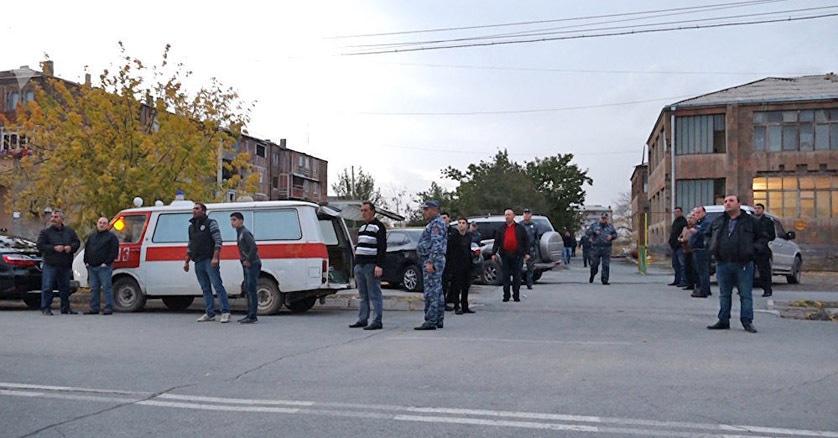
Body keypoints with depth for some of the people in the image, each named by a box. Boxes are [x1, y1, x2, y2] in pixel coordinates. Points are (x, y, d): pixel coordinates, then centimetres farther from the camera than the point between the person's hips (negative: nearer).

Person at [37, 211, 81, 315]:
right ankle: (46, 308, 0)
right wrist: (54, 248, -18)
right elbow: (40, 246, -8)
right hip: (50, 265, -4)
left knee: (65, 288, 11)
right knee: (47, 287, -6)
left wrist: (71, 247, -10)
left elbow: (77, 242, 10)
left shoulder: (69, 231, 10)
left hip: (65, 265, 4)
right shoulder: (45, 232, 0)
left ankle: (65, 308, 20)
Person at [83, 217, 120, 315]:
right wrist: (86, 262, 10)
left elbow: (114, 252, -8)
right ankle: (94, 308, 14)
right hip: (92, 267, 6)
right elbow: (86, 250, 23)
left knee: (106, 288, -8)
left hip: (104, 267, -6)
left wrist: (106, 263, -15)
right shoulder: (92, 236, 20)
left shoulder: (111, 237, 0)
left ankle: (109, 308, -6)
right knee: (94, 289, 9)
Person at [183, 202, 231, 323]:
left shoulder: (211, 223, -1)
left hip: (209, 261, -7)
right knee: (205, 289, 8)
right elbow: (190, 246, 25)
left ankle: (225, 312, -9)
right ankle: (210, 313, 13)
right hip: (198, 263, 7)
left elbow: (218, 241, -9)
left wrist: (215, 258, -19)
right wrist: (186, 261, 19)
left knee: (217, 285, -10)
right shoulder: (191, 226, 19)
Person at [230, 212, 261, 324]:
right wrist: (244, 260, 13)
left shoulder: (245, 233, -15)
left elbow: (254, 248, -26)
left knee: (251, 289, -9)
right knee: (247, 290, 13)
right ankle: (250, 314, 19)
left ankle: (252, 316, -8)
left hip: (253, 265, -10)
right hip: (246, 265, 10)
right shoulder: (239, 233, 15)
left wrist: (248, 260, -19)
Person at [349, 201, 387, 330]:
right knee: (363, 295, 11)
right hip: (360, 265, 8)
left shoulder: (378, 226, -5)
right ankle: (362, 320, 16)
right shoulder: (362, 227, 21)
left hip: (371, 265, -8)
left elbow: (382, 247, -13)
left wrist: (379, 265, -20)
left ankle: (377, 322, -5)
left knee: (375, 295, -6)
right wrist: (356, 264, 21)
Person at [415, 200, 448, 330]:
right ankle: (438, 321, 16)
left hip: (432, 261, -11)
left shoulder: (437, 223, -13)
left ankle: (431, 321, -11)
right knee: (437, 292, 12)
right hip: (431, 261, 11)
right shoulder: (434, 223, 21)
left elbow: (437, 245, -22)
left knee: (432, 292, -11)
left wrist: (430, 262, -25)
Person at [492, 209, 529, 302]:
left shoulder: (520, 228, 6)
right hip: (505, 256, 1)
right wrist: (494, 253, 0)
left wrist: (526, 253, -3)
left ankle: (516, 296, 9)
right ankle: (506, 296, 8)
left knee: (517, 277, 2)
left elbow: (525, 242, 5)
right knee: (505, 277, 3)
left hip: (517, 256, -1)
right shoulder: (501, 229, 10)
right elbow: (496, 242, 9)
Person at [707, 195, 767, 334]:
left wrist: (753, 248, -7)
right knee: (724, 294, 10)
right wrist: (713, 248, 12)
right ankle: (723, 321, 17)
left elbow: (763, 238, 7)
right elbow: (709, 235, 28)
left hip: (743, 265, -4)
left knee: (745, 295, 0)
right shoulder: (718, 222, 12)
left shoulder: (750, 221, 1)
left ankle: (747, 321, 7)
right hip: (722, 264, 4)